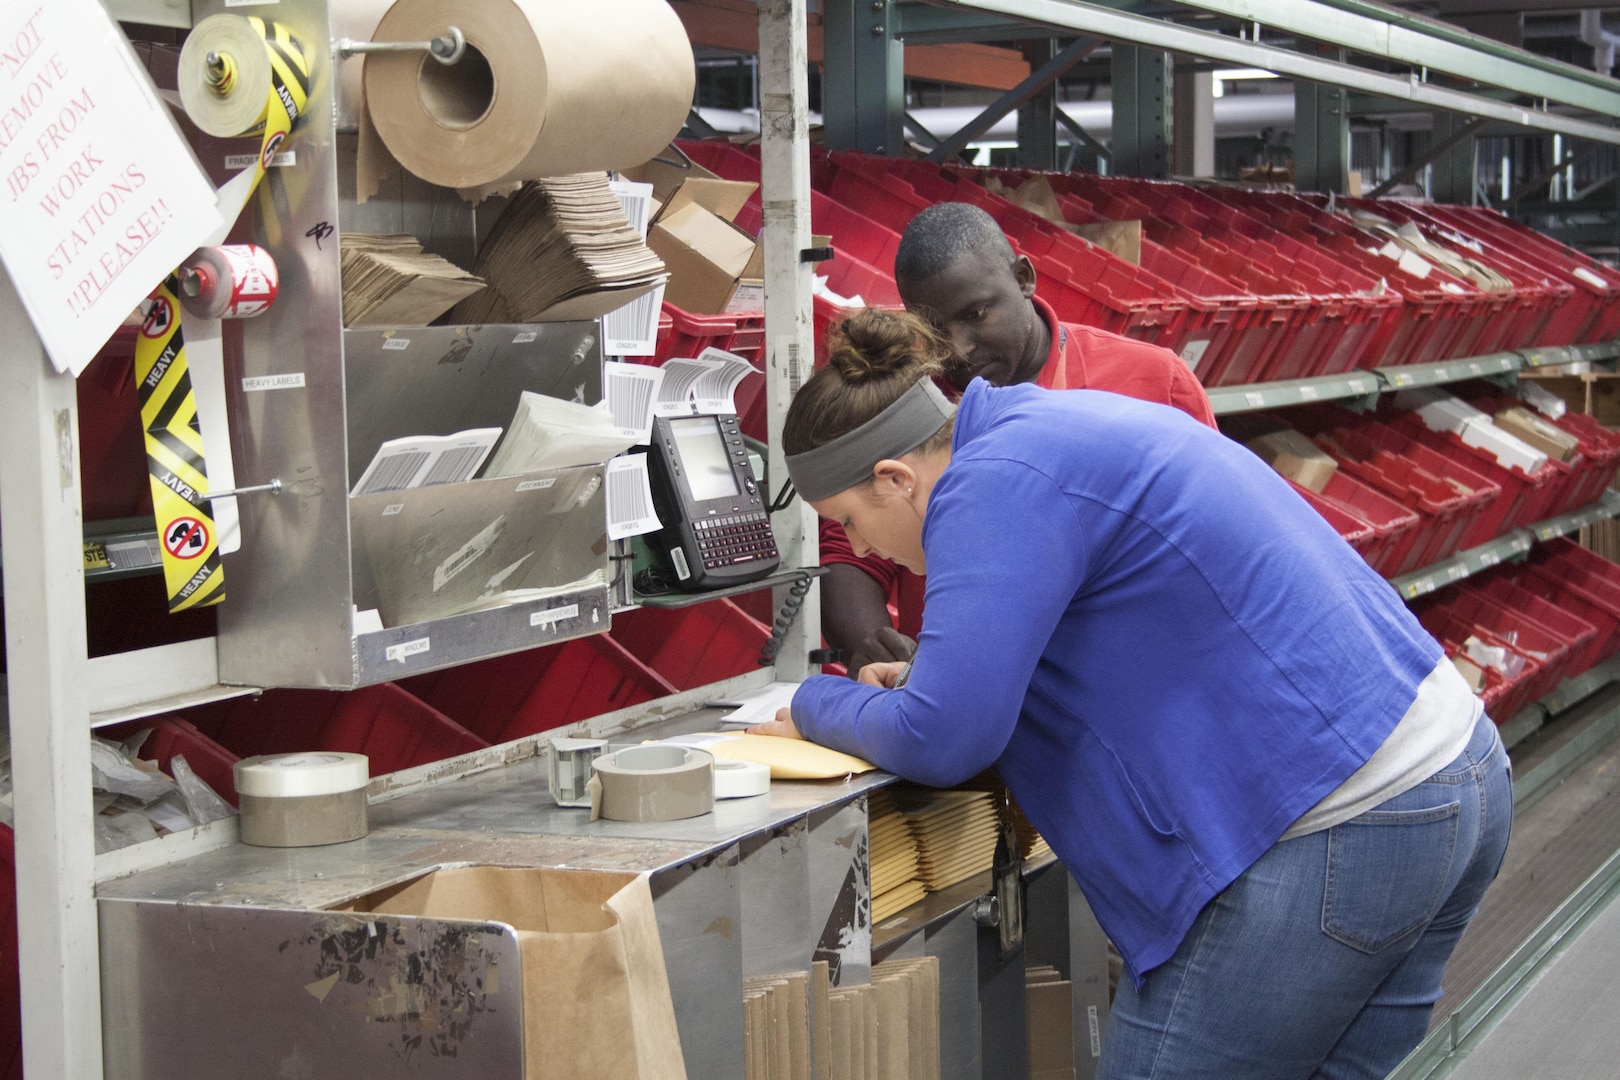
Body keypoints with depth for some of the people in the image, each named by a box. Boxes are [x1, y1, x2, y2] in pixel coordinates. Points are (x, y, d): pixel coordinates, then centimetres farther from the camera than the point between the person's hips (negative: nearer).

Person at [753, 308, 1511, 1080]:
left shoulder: (994, 483, -14)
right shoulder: (1063, 423, 16)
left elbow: (941, 742, -18)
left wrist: (817, 708, 3)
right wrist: (933, 674, 19)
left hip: (1333, 835, -10)